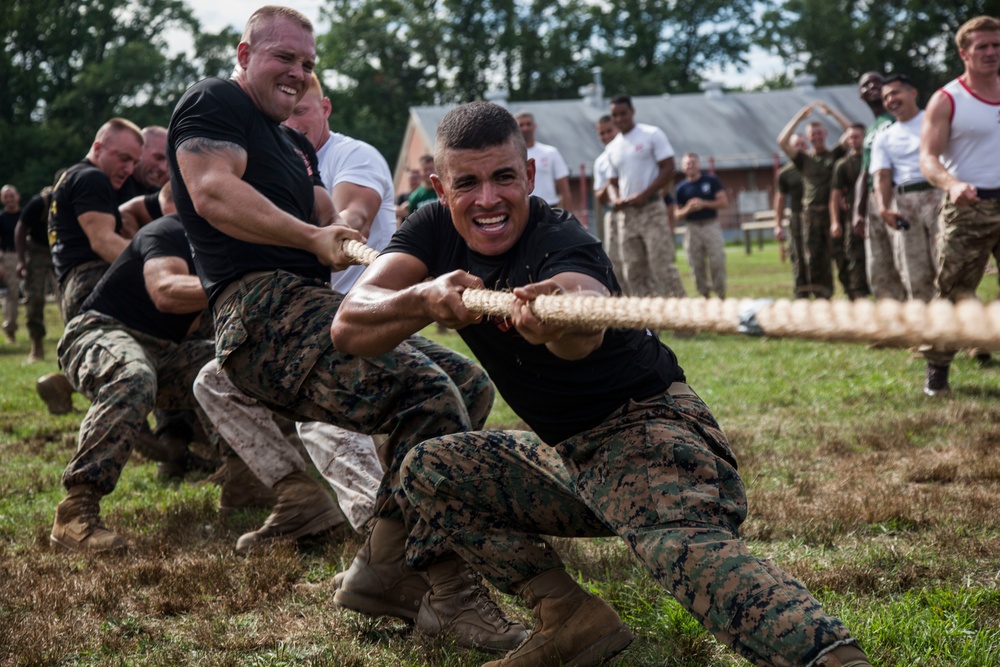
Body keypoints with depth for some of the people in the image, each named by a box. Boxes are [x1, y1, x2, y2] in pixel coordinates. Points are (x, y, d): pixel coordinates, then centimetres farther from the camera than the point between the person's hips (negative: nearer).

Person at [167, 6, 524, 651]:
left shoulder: (295, 144, 32)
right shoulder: (214, 101, 3)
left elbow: (329, 221, 21)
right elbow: (212, 191, -15)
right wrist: (313, 238, -18)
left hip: (311, 307, 10)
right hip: (263, 311, -10)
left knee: (470, 385, 6)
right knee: (429, 392, -26)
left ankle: (382, 570, 2)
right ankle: (452, 595, -21)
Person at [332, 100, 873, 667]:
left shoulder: (563, 246, -21)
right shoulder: (436, 232, -1)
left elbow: (586, 333, -46)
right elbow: (350, 327, -13)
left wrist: (560, 323, -69)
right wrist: (425, 299, -32)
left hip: (647, 429, -8)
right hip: (567, 455, 8)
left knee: (685, 543, -35)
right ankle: (573, 619, -5)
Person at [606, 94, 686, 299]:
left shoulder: (652, 134, -1)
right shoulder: (612, 148, 16)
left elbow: (668, 170, -7)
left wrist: (643, 195, -15)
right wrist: (618, 200, 0)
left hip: (651, 210, -6)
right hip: (625, 213, 6)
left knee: (662, 264, -12)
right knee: (633, 270, 3)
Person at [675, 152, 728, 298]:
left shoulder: (711, 180, 4)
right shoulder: (681, 187, 7)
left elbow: (724, 202, -1)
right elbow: (678, 214, 10)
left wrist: (704, 204, -12)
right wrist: (687, 209, -12)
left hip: (711, 225, -2)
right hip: (693, 228, 2)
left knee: (717, 263, -7)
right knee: (697, 266, 0)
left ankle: (721, 296, 0)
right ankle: (704, 296, 11)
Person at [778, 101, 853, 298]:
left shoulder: (835, 155, 10)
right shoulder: (804, 159, 14)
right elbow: (782, 142, 4)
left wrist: (831, 112, 1)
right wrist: (799, 117, 3)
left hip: (832, 210, -2)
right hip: (811, 213, 2)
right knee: (814, 256, -1)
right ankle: (820, 294, 3)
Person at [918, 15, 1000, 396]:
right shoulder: (946, 101, -3)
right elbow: (928, 158, -13)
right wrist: (952, 183, -32)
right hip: (968, 207, -4)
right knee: (952, 292, -1)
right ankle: (937, 369, 8)